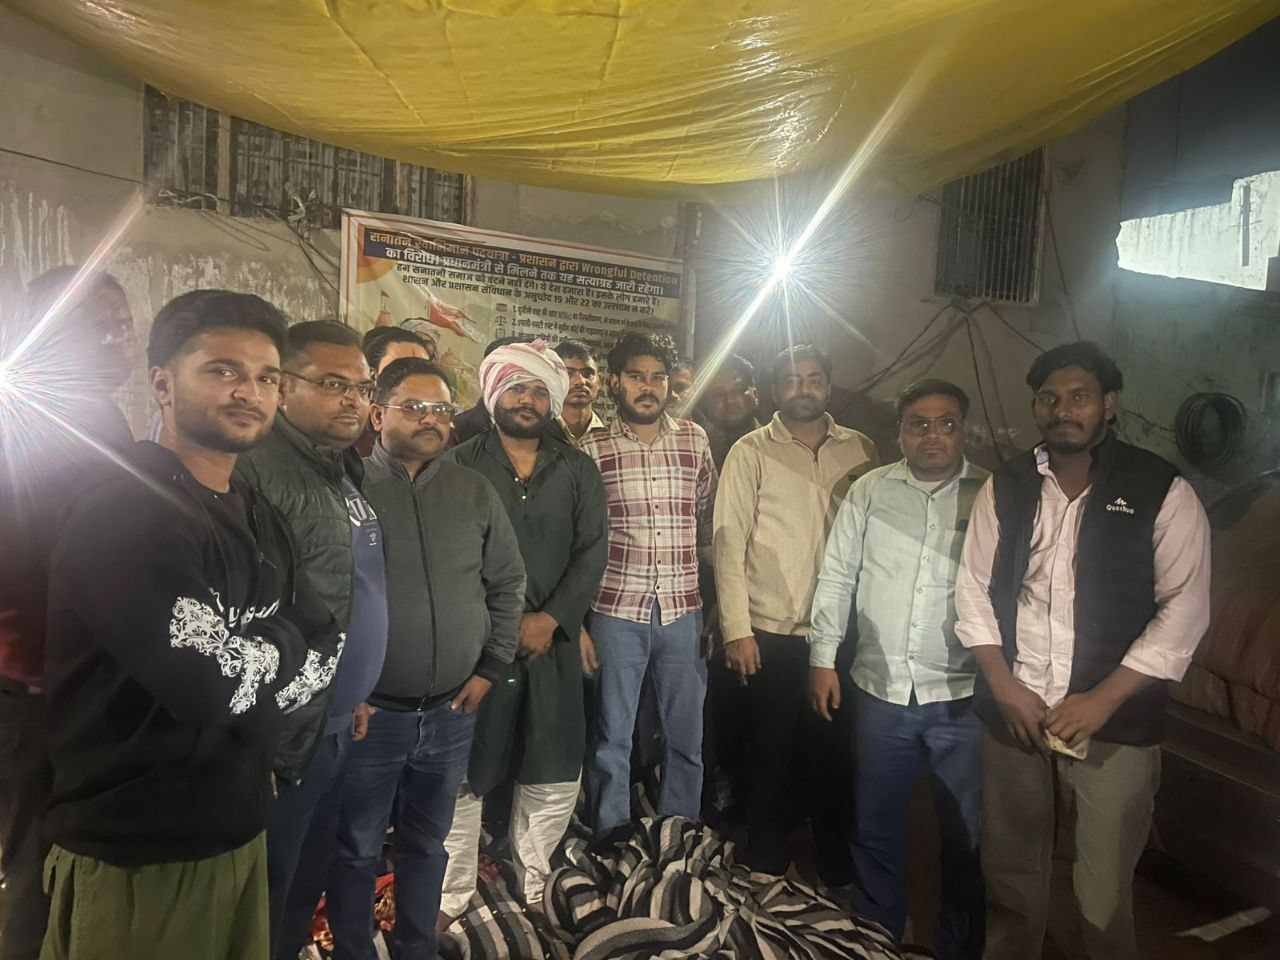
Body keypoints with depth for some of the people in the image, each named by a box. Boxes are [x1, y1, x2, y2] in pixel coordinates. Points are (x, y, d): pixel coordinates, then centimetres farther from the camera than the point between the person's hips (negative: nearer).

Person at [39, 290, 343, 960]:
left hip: (239, 831, 8)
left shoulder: (256, 516, 8)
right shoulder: (122, 509, -20)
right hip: (136, 858, -7)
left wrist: (247, 671, -12)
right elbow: (213, 680, -27)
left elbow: (329, 645, 3)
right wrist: (287, 652, -9)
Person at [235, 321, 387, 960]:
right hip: (285, 737, -8)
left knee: (308, 882, 24)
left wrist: (355, 694, 15)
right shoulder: (255, 469, -19)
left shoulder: (348, 471, 9)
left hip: (339, 726, 8)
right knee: (267, 898, 12)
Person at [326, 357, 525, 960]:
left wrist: (490, 667, 4)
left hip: (451, 713, 4)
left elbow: (508, 583, 9)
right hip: (368, 713, -3)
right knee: (356, 852, 13)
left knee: (427, 845, 21)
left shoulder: (475, 493, 4)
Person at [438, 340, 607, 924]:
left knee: (555, 778, 11)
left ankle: (532, 883, 33)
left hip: (551, 643, 3)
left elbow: (591, 555, 0)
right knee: (461, 778, 7)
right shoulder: (460, 466, 1)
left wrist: (549, 619, -12)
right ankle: (452, 896, 26)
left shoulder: (579, 471, 7)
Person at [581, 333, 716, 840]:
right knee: (611, 736, 9)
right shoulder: (592, 448, -1)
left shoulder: (694, 439, 6)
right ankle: (611, 840, 28)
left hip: (682, 609, 3)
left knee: (687, 736, 13)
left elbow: (709, 519, 14)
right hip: (616, 610, -2)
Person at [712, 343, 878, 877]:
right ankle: (766, 869, 27)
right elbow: (729, 542, -4)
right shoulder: (751, 452, 0)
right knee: (771, 756, 7)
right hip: (771, 633, -2)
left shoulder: (860, 451, 8)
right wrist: (737, 630, -9)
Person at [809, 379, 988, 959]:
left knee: (966, 835, 11)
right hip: (880, 690, 2)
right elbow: (837, 575, 6)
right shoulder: (870, 491, 4)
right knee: (876, 828, 17)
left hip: (962, 694, -2)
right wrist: (822, 656, 3)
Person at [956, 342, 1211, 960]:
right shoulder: (1005, 488, 4)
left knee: (1104, 888, 6)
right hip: (1011, 712, 3)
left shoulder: (1162, 493, -5)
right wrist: (1004, 685, -5)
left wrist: (1103, 699, -13)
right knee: (1009, 868, 16)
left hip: (1113, 723, -2)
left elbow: (1184, 609, -8)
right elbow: (975, 589, 5)